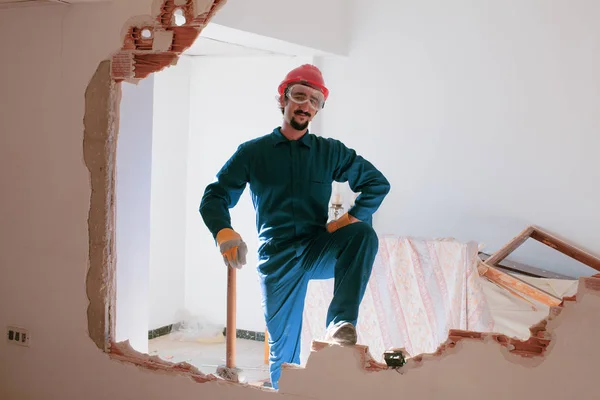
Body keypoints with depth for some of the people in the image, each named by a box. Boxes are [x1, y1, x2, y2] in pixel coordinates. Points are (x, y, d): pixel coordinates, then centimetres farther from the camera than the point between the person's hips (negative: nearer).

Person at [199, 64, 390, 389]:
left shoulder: (330, 152, 7)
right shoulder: (252, 152, 5)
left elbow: (377, 183, 8)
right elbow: (214, 198, -1)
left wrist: (350, 219, -9)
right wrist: (224, 232, -23)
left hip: (319, 250, 1)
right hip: (277, 259, -1)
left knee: (363, 234, -28)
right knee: (284, 349, 1)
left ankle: (341, 323, -33)